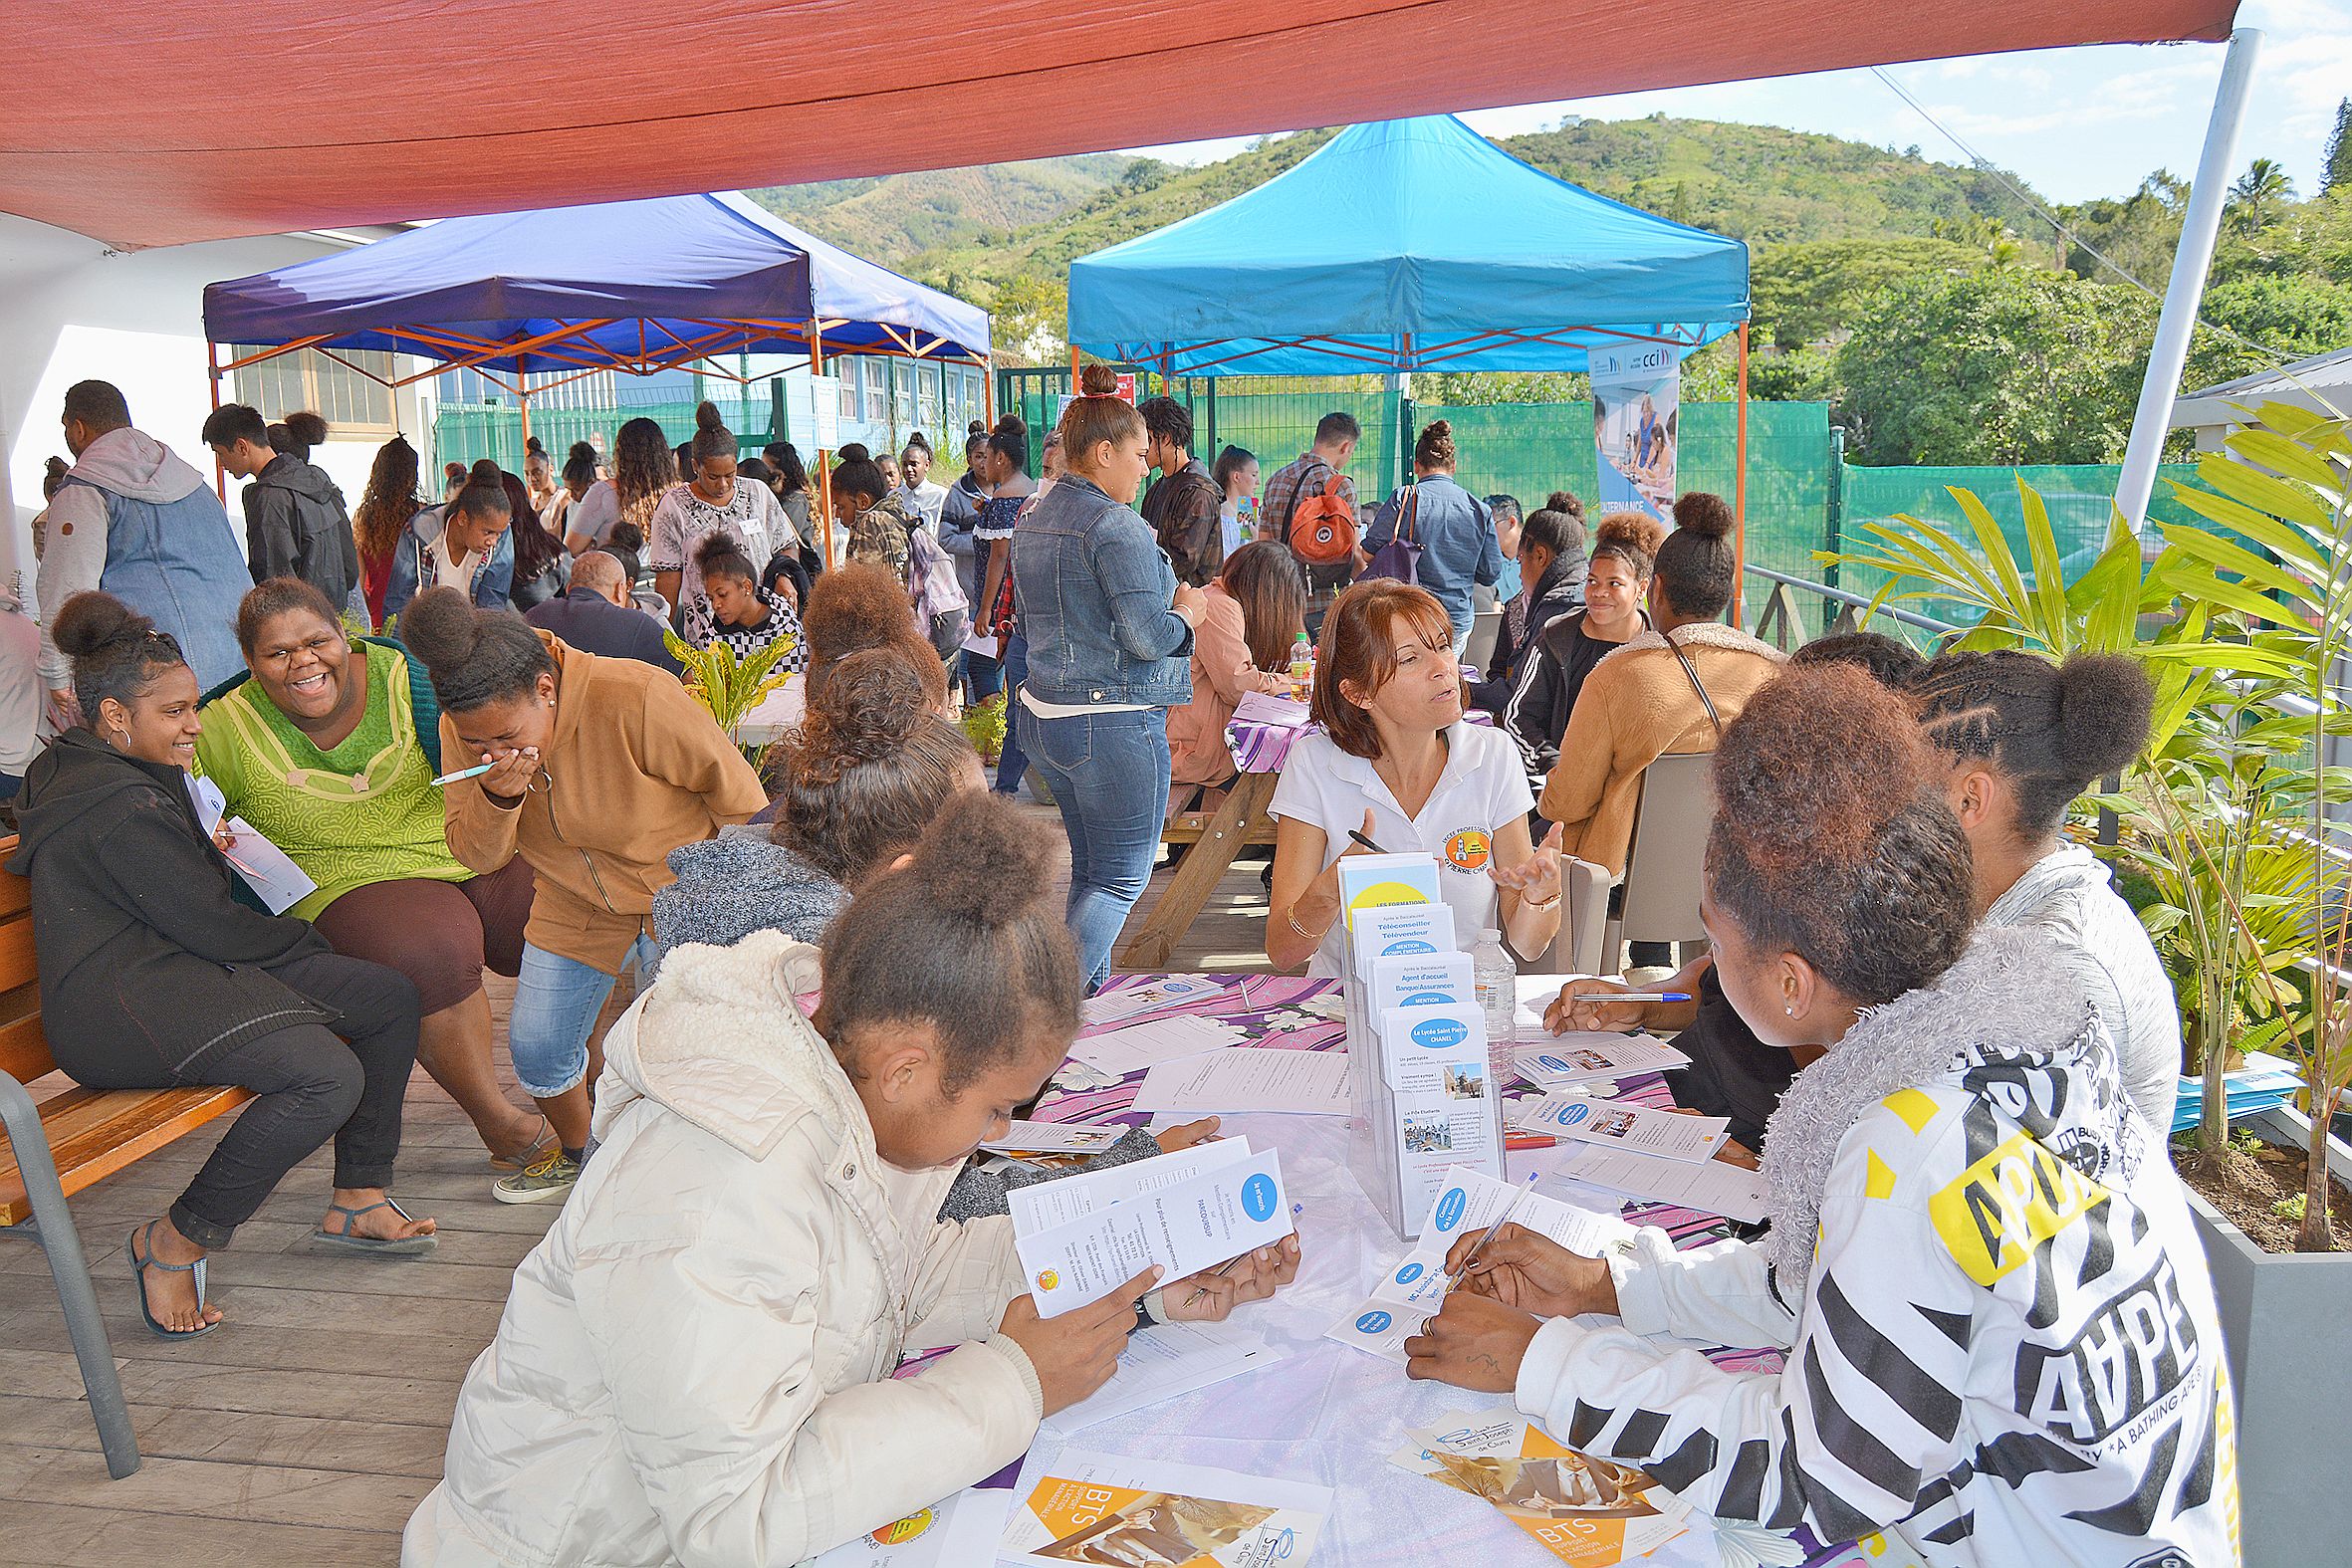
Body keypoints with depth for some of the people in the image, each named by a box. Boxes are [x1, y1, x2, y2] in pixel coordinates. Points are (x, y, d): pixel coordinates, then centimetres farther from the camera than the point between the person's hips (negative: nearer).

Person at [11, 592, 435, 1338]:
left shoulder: (81, 769, 17)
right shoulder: (116, 807, -18)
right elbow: (210, 927, -17)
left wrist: (208, 855, 21)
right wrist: (306, 940, 0)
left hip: (180, 969, 12)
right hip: (120, 1005, -11)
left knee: (390, 997, 4)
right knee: (328, 1077, -32)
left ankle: (357, 1198, 11)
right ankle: (177, 1243, -11)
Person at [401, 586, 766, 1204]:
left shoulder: (635, 697, -31)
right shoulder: (465, 729, -14)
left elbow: (738, 794, -18)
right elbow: (476, 856, -10)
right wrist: (497, 797, -33)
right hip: (575, 908, 5)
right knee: (535, 1045, 8)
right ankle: (576, 1154, 38)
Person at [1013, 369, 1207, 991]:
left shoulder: (1034, 520, 12)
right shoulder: (1117, 526, -16)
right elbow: (1146, 637, -22)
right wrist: (1185, 613, -1)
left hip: (1043, 714, 9)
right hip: (1112, 721, -9)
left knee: (1089, 866, 19)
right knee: (1124, 877, 0)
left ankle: (1087, 987, 26)